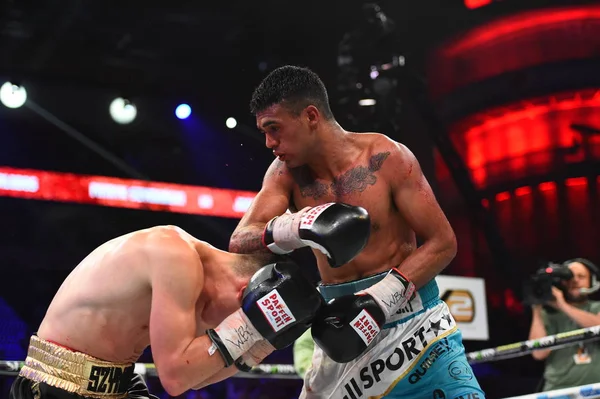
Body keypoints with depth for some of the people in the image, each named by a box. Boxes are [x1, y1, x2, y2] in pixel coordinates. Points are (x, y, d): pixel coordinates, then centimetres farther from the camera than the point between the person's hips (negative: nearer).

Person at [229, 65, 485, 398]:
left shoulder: (386, 158, -11)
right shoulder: (286, 173, 0)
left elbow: (443, 243, -10)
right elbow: (240, 242, -8)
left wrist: (383, 298, -22)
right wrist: (287, 230, -30)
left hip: (410, 318, -3)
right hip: (342, 325, 3)